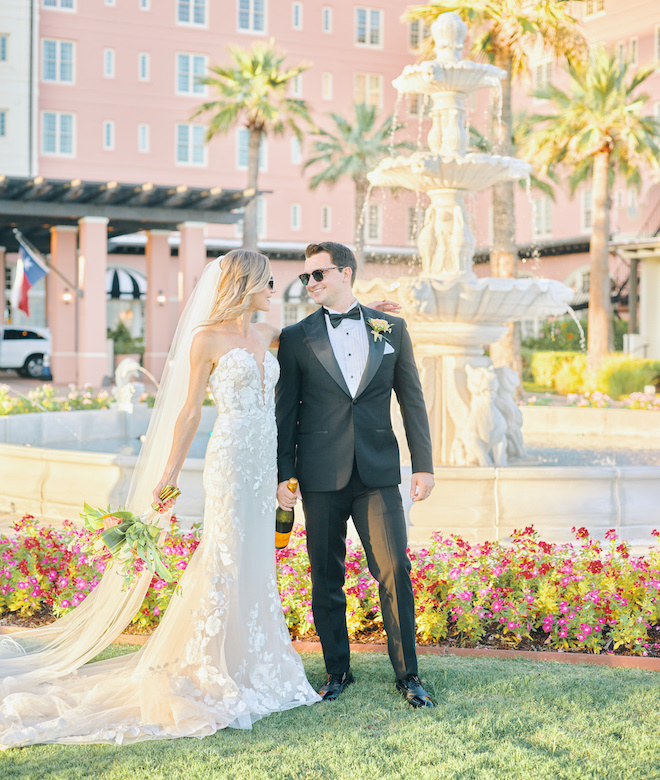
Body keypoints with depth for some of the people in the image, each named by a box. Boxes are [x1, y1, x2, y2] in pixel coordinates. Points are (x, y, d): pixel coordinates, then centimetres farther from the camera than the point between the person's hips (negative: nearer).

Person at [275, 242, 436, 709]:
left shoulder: (391, 329, 8)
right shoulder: (296, 338, 6)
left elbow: (412, 401, 9)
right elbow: (285, 412, 6)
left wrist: (424, 464, 3)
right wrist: (284, 475, 0)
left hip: (378, 473, 0)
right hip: (321, 477, 0)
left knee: (394, 571, -4)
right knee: (326, 577, 6)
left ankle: (407, 675, 8)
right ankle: (338, 671, 21)